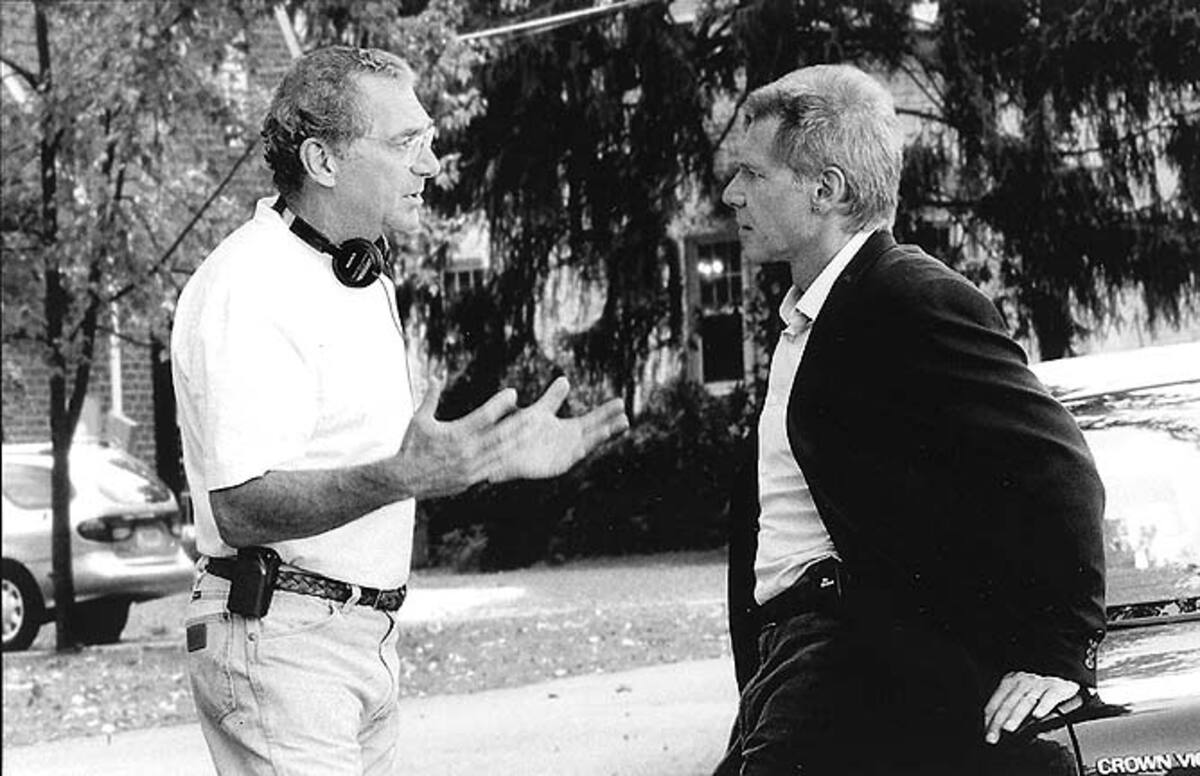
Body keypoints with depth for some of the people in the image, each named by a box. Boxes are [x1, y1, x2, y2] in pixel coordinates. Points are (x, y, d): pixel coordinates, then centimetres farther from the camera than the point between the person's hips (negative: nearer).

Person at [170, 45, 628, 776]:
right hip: (280, 638, -9)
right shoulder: (246, 289, -17)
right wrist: (400, 477, -38)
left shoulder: (366, 279, 15)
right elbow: (241, 507, -25)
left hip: (369, 632, 9)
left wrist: (500, 456, 10)